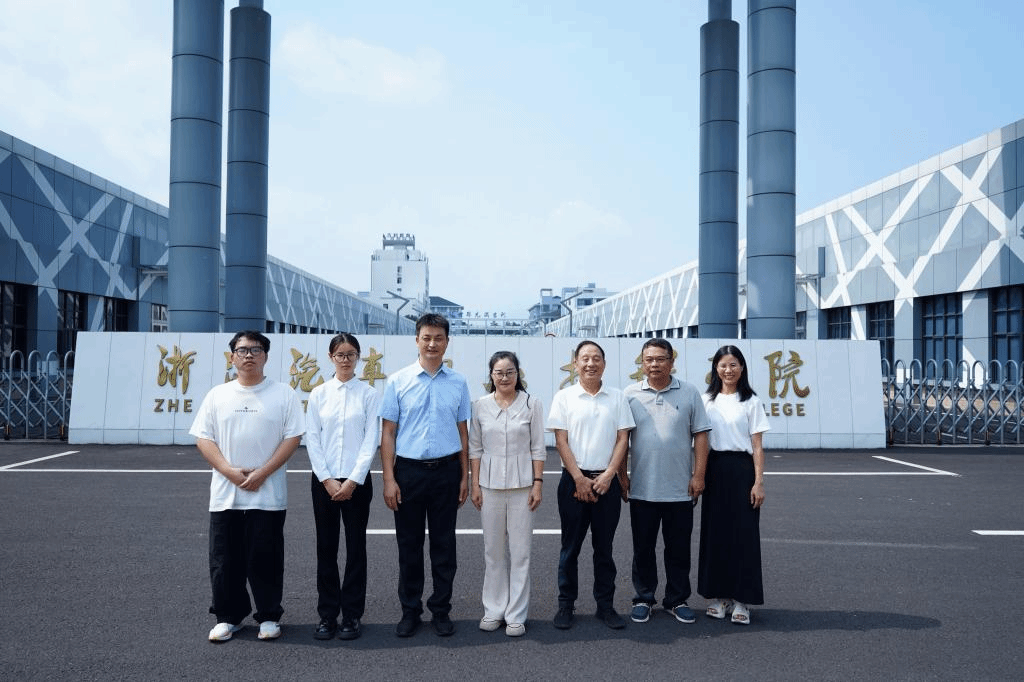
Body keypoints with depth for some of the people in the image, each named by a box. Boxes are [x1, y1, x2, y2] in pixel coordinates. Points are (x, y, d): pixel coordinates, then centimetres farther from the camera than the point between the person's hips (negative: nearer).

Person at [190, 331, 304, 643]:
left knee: (265, 558, 3)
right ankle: (228, 617, 23)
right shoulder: (217, 395, 8)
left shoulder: (283, 393, 0)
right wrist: (231, 471, -10)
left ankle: (269, 617, 18)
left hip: (268, 495, -2)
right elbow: (203, 438, 4)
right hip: (225, 495, 3)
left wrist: (262, 473, -13)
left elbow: (292, 436, -5)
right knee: (225, 560, 8)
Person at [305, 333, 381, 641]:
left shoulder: (369, 394, -1)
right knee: (326, 549, 8)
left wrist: (353, 480, -11)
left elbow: (371, 440, -5)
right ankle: (327, 615, 19)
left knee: (356, 548, 5)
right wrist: (327, 479, -7)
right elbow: (312, 439, 1)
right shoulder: (319, 394, 4)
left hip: (357, 481, -2)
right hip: (324, 480, 2)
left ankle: (352, 616, 16)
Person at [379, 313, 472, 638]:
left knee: (444, 544, 9)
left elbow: (463, 432, 9)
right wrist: (389, 479, -6)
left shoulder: (458, 383, 3)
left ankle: (441, 610, 23)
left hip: (446, 470, 1)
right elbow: (388, 432, -1)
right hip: (409, 470, -1)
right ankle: (410, 611, 23)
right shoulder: (399, 381, -1)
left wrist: (464, 477, 6)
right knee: (409, 545, 9)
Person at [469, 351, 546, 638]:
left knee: (520, 551, 3)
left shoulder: (531, 404, -2)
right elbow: (475, 447, 6)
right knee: (493, 550, 10)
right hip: (490, 484, 2)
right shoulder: (480, 405, 3)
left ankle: (516, 615, 15)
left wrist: (538, 483, -5)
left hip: (521, 484, -2)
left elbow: (538, 447, 0)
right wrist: (475, 484, 3)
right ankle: (493, 610, 23)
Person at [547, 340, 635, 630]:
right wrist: (579, 479, -9)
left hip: (606, 481, 1)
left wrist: (608, 475, -8)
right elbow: (561, 441, -3)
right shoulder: (564, 397, 0)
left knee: (604, 546, 9)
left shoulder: (617, 398, 5)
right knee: (570, 546, 6)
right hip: (574, 479, -1)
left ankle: (605, 604, 20)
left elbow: (623, 439, 3)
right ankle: (566, 604, 17)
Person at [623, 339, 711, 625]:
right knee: (643, 548, 10)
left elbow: (700, 435, 1)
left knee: (679, 549, 11)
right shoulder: (630, 394, 2)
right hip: (642, 490, 0)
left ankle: (677, 600, 25)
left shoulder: (689, 393, 1)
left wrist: (698, 475, -4)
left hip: (680, 490, 0)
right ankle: (643, 599, 24)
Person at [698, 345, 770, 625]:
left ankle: (741, 599, 9)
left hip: (741, 469, -3)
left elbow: (757, 446, -1)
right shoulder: (706, 400, 8)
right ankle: (719, 595, 18)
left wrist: (759, 482, -7)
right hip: (714, 469, 3)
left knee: (743, 533, 0)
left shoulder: (751, 401, 1)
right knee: (715, 532, 6)